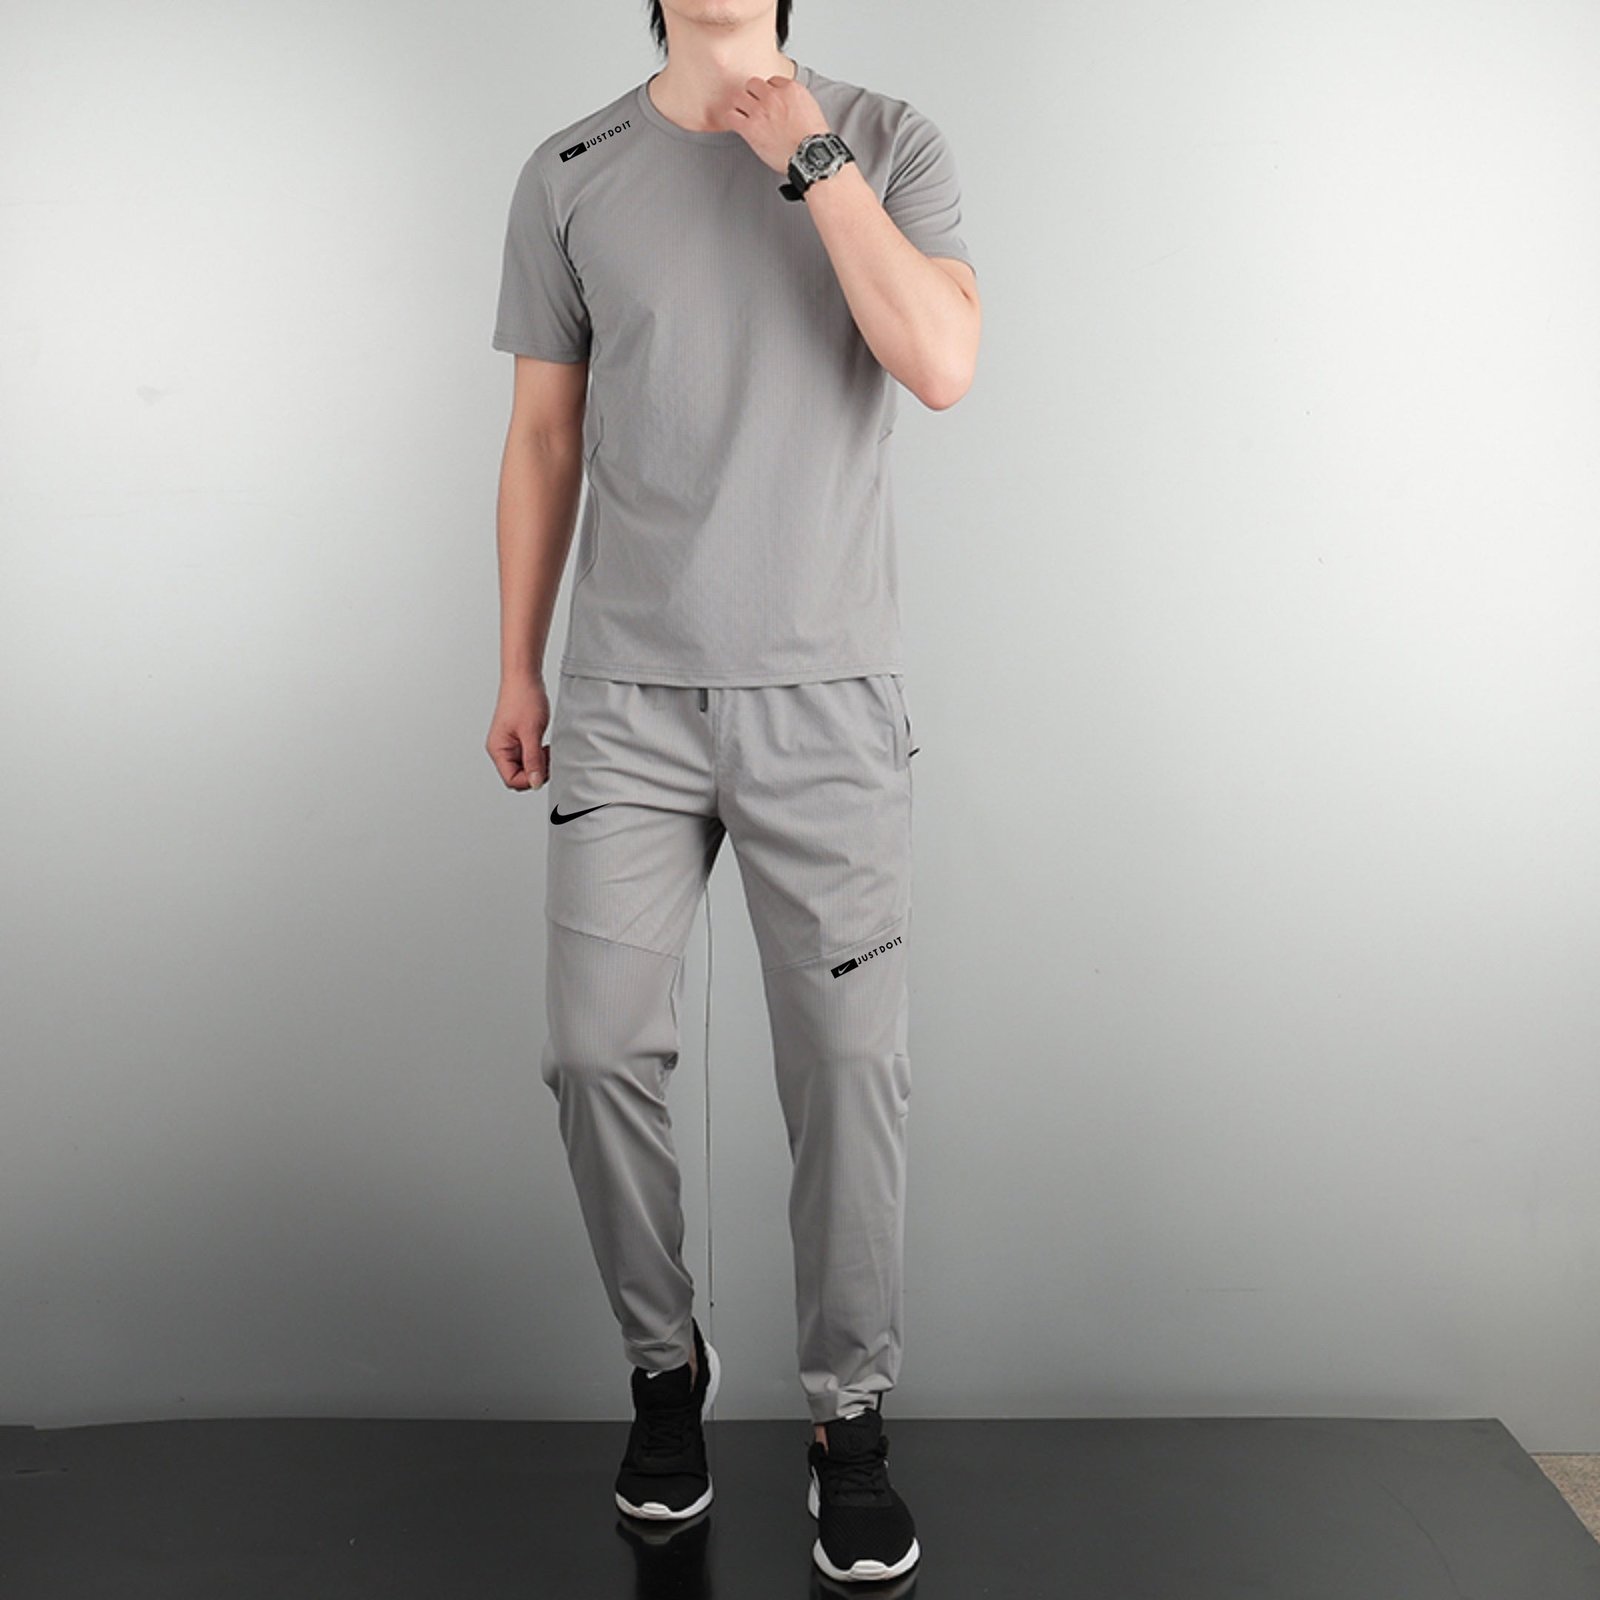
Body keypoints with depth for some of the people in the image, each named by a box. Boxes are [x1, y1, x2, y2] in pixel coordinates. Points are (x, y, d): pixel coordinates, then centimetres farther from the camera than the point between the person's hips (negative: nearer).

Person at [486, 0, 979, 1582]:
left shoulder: (889, 142, 3)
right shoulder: (569, 175, 7)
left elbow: (943, 366, -12)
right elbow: (543, 437, 10)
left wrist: (813, 159, -12)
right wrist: (516, 669, 10)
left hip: (828, 697, -1)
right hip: (625, 697, 2)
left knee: (849, 1063, 0)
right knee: (598, 1048, -1)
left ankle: (849, 1418, 18)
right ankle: (664, 1369, 23)